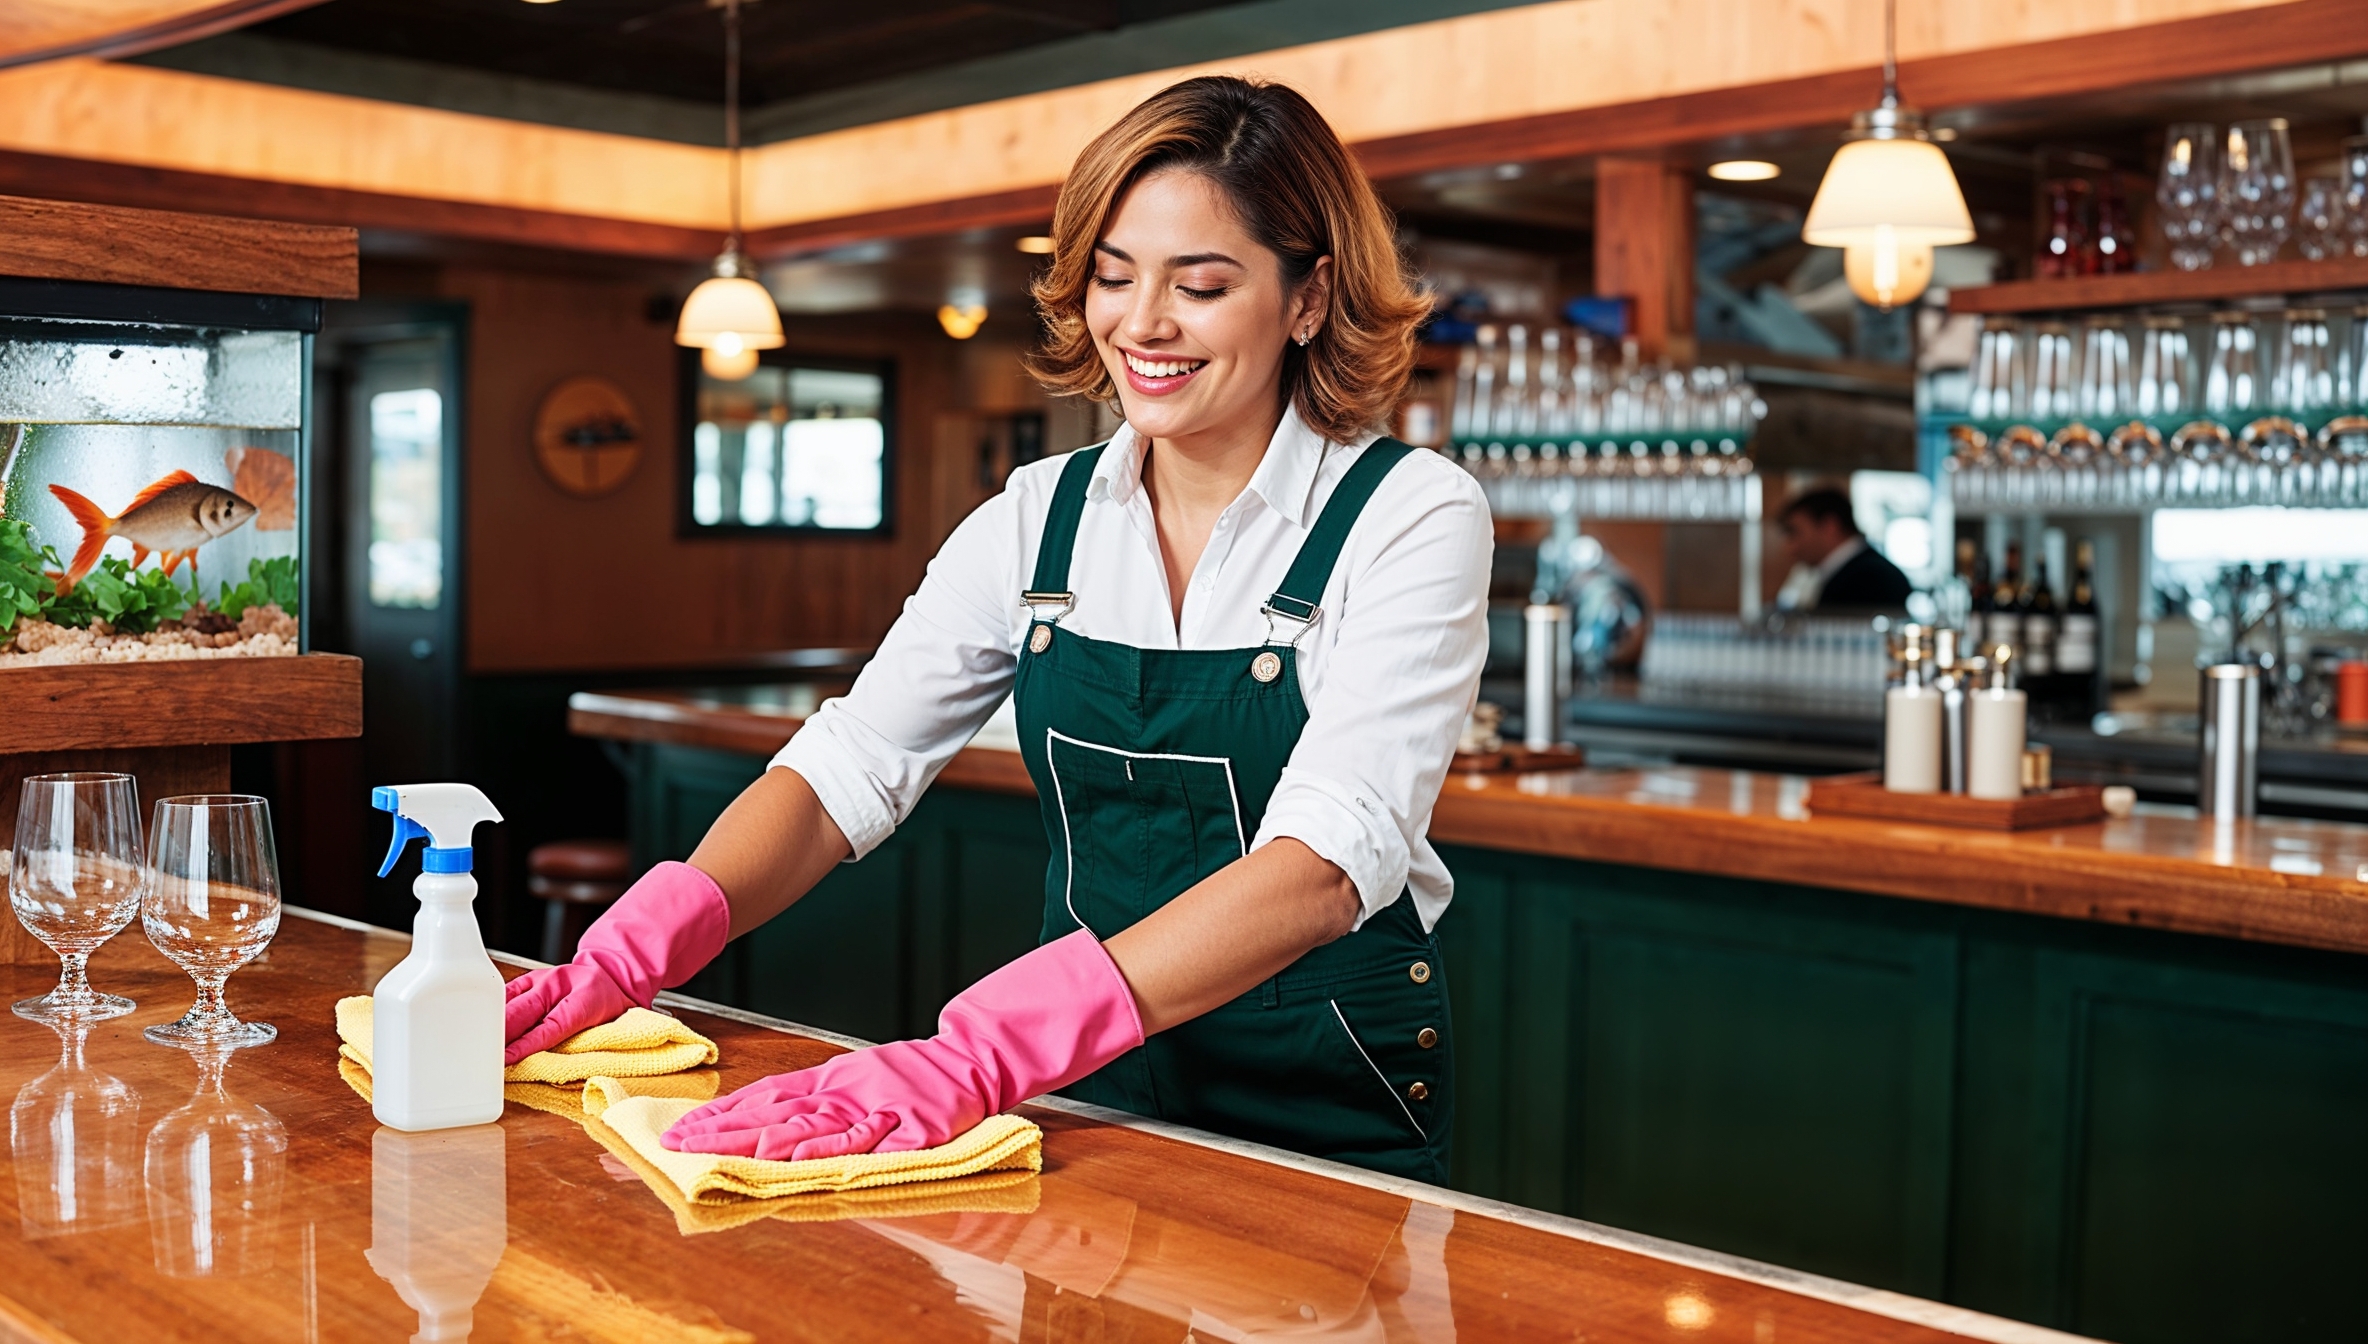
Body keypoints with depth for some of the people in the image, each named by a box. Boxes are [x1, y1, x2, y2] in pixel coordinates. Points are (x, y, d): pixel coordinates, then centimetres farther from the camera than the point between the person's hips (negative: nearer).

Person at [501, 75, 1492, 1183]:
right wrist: (624, 958, -19)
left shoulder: (1413, 519, -10)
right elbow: (847, 767, 0)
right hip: (1091, 1104, 3)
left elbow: (1329, 857, -23)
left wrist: (977, 1055, -35)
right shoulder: (1040, 518, 4)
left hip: (1329, 1125, -2)